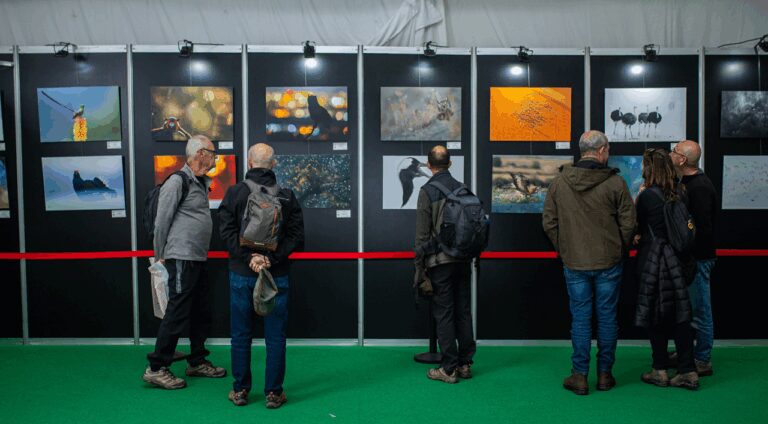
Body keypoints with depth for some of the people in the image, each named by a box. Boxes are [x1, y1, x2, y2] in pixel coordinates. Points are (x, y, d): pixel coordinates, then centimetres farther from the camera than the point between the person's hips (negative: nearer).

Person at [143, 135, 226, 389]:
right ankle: (156, 368, 6)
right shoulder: (177, 182, -12)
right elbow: (161, 222, -10)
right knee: (177, 315, -5)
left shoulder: (201, 183, 15)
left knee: (202, 314, 14)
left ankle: (197, 362, 26)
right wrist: (161, 256, -4)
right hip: (182, 260, -9)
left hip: (199, 260, 9)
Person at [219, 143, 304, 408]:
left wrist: (248, 257, -10)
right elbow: (296, 236, -6)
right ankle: (273, 393, 14)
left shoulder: (234, 193, -3)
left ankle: (240, 391, 21)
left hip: (241, 273, 0)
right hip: (277, 275, 0)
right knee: (275, 336, 7)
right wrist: (272, 259, -10)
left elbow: (227, 232, -10)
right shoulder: (287, 196, -2)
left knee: (241, 334, 12)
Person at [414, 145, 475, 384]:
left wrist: (419, 267, -4)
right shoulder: (463, 189, 7)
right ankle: (465, 364, 20)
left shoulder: (427, 191, -9)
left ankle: (449, 369, 7)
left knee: (444, 315, 1)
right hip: (464, 261, 5)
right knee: (464, 312, 11)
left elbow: (422, 235, -10)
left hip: (440, 263, -5)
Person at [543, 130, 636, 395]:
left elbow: (549, 223, 2)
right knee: (607, 317, 10)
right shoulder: (615, 182, -7)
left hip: (574, 263, 1)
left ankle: (580, 376, 12)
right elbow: (628, 224, -3)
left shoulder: (559, 182, -2)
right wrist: (619, 251, 13)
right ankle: (605, 374, 20)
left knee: (580, 319, 7)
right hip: (609, 263, -1)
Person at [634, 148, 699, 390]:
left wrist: (639, 195, 3)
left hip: (652, 261, -6)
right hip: (676, 260, 6)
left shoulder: (648, 195, -14)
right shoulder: (679, 194, 5)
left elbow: (637, 225, -4)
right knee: (680, 316, 9)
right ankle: (688, 372, 13)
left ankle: (660, 371, 14)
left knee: (654, 317, 5)